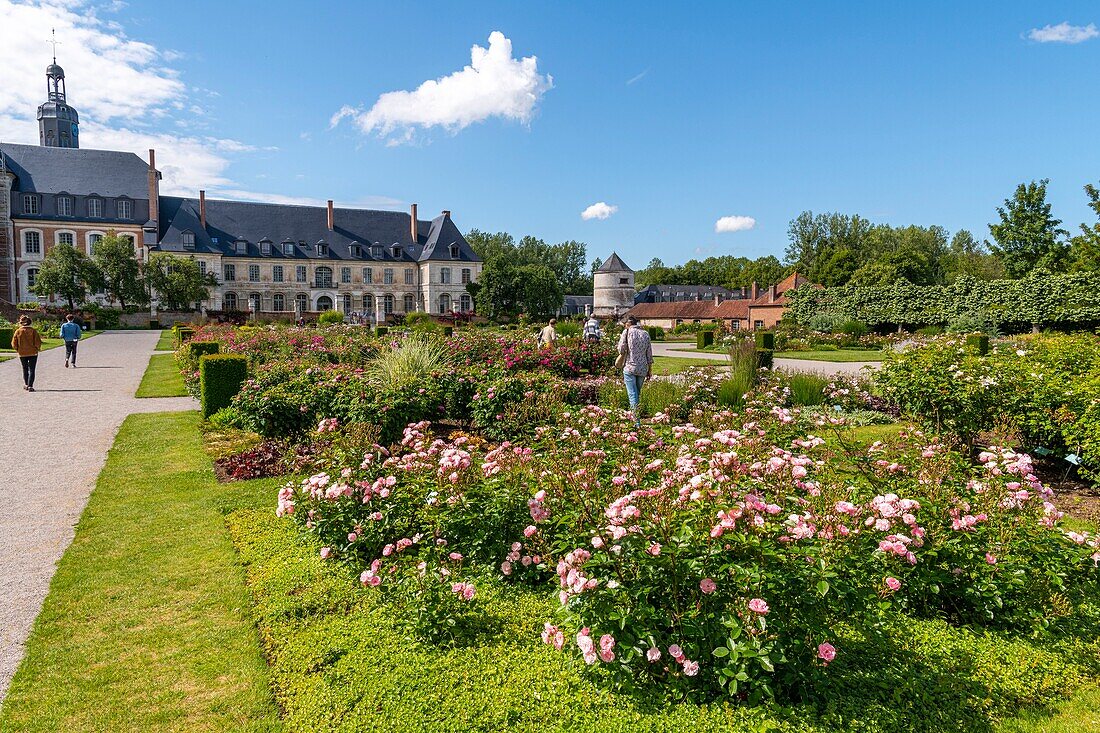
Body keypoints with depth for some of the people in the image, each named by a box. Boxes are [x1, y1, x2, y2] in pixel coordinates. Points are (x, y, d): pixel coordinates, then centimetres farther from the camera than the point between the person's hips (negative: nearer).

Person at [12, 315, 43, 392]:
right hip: (33, 353, -2)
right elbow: (38, 342, -11)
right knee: (31, 369, 2)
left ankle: (26, 384, 26)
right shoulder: (33, 331, -9)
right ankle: (30, 386, -7)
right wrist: (38, 348, 8)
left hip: (22, 353, 2)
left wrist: (17, 350, 15)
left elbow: (14, 344, -2)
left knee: (25, 369, 19)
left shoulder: (18, 331, -4)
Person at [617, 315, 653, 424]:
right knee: (638, 394, 17)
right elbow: (649, 355, 9)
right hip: (643, 369, 4)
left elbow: (621, 350, -6)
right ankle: (634, 415, 25)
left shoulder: (627, 332, -3)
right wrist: (649, 371, 15)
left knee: (632, 395, -4)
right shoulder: (645, 333, 8)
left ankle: (637, 422, -11)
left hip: (630, 367, -4)